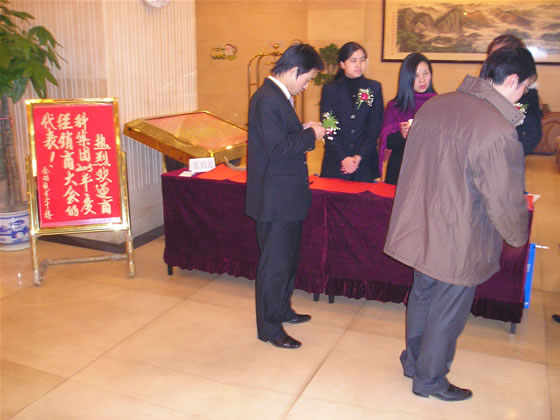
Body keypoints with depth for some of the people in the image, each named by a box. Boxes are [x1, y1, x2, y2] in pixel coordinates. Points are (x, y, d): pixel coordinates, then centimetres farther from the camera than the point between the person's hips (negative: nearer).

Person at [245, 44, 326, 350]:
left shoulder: (279, 96, 12)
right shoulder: (267, 100, -20)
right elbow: (276, 147, -26)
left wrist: (303, 130, 4)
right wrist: (310, 135, -15)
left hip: (287, 195, 11)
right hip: (275, 198, -11)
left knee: (288, 256, 22)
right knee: (275, 262, 1)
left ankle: (281, 310, 39)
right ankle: (269, 327, 15)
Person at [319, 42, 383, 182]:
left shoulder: (374, 88, 6)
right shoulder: (330, 89, 3)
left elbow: (375, 126, 2)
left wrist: (360, 156, -9)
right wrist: (343, 158, -12)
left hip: (365, 162, 1)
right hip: (335, 163, -1)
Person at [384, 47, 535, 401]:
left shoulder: (434, 105, -3)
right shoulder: (499, 133, -26)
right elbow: (506, 203, -18)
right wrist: (519, 236, 3)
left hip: (421, 228, 7)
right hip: (459, 243, -7)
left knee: (422, 296, 25)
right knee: (447, 312, 13)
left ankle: (414, 360, 46)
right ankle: (430, 380, 34)